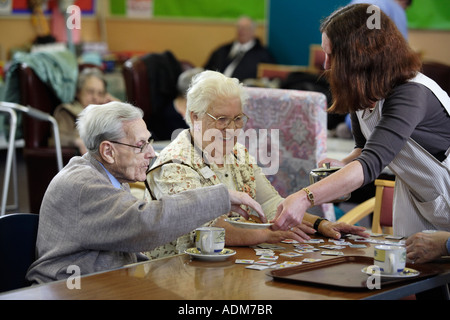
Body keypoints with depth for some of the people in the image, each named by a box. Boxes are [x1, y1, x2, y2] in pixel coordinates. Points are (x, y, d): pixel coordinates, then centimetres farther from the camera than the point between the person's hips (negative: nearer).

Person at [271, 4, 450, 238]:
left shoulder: (411, 95, -30)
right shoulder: (361, 95, -3)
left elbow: (372, 163, -41)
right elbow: (364, 148, 15)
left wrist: (305, 199, -50)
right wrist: (344, 164, -10)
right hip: (416, 205, 7)